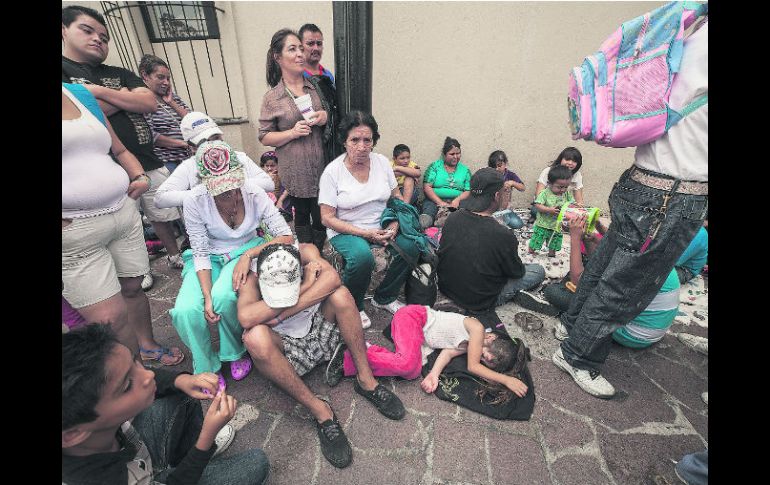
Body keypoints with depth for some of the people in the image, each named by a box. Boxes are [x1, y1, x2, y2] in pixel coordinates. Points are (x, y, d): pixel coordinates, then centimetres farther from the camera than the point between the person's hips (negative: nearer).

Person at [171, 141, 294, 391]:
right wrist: (207, 297, -23)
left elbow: (287, 236, -18)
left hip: (247, 251, -1)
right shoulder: (194, 201, -18)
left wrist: (249, 254, -29)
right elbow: (201, 254, -12)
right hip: (211, 256, 1)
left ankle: (235, 352, -1)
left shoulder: (254, 193, -17)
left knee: (224, 295, -32)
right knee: (185, 310, -25)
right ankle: (207, 368, 4)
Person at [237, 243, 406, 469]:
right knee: (255, 337, -34)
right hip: (286, 347, -1)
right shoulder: (251, 274, -19)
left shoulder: (305, 251, -16)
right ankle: (319, 409, -24)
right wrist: (306, 286, -35)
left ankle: (366, 380, -15)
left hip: (319, 330, 2)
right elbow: (246, 318, -38)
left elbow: (332, 278, -34)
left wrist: (283, 313, -34)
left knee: (340, 294, -26)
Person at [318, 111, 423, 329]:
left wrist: (394, 224, -10)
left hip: (382, 226, 5)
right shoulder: (332, 171, -12)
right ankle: (353, 306, -3)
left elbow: (397, 197, 10)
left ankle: (384, 297, 5)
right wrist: (365, 233, -19)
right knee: (362, 256, -35)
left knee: (411, 246, -20)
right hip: (346, 231, -4)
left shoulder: (382, 161, 0)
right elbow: (327, 218, -12)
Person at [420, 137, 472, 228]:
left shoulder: (465, 170, 18)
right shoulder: (434, 166, 10)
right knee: (429, 206, -36)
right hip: (435, 200, -1)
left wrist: (457, 199, -13)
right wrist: (440, 202, -13)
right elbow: (427, 187, -1)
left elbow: (468, 191, 10)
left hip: (456, 202, 2)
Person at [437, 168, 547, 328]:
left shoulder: (452, 218, -14)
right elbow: (517, 272, -10)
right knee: (539, 271, 11)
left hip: (445, 288, 5)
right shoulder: (503, 235, -29)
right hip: (479, 301, -5)